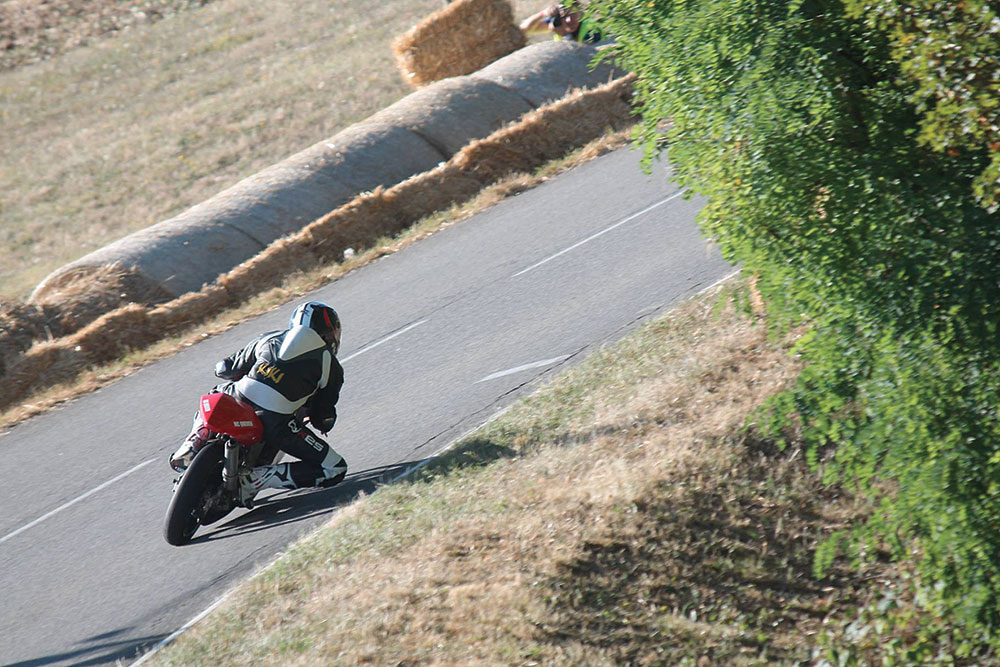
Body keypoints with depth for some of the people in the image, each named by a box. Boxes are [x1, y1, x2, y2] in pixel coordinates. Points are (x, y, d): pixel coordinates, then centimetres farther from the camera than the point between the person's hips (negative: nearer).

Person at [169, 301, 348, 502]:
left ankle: (195, 443, 12)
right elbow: (324, 419, 13)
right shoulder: (330, 364, 13)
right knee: (335, 469, 4)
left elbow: (225, 369, 31)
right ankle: (256, 479, -9)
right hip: (276, 421, -5)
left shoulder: (269, 339, 23)